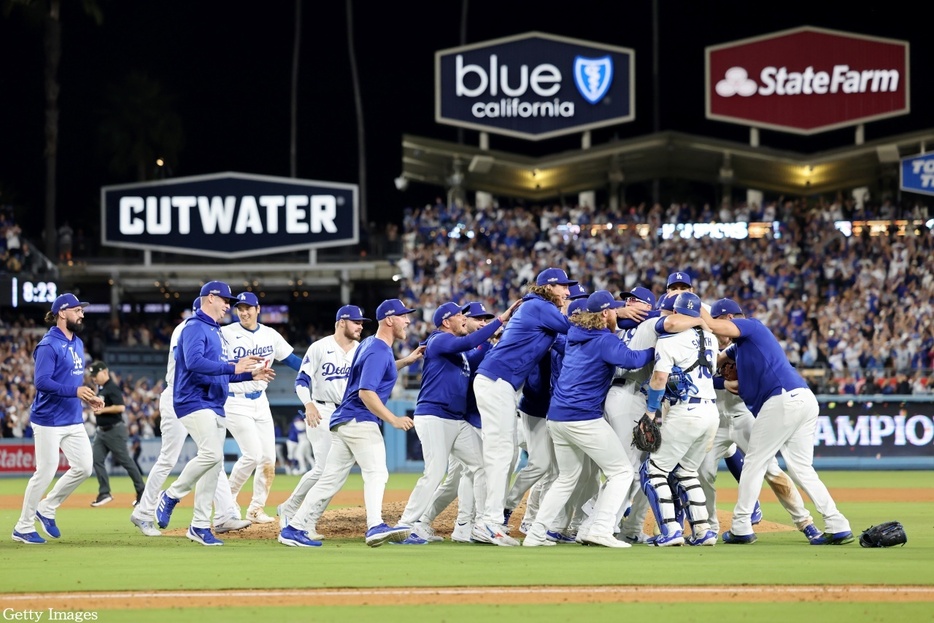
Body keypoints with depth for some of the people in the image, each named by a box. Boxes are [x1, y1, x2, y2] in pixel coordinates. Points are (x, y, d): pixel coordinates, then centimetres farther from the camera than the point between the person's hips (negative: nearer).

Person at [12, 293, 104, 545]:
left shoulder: (77, 344, 13)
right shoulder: (48, 345, -15)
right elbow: (41, 382, -22)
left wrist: (89, 397, 6)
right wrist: (75, 391, -28)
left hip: (73, 420, 8)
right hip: (49, 420, -8)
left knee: (84, 467, 3)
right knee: (46, 472, -6)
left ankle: (47, 509, 21)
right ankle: (23, 528, 7)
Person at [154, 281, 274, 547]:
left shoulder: (216, 333, 22)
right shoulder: (195, 328, -8)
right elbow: (194, 362, -24)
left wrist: (251, 374, 12)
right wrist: (233, 368, -26)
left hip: (215, 406, 10)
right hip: (194, 403, -10)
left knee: (214, 464, 5)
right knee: (211, 453, -24)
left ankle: (200, 525, 7)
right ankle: (171, 496, -8)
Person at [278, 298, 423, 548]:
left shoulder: (370, 344, 17)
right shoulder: (379, 351, -13)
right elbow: (366, 392, -21)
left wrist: (405, 361, 28)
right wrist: (393, 420, -23)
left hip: (343, 422, 10)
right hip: (360, 421, -10)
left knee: (331, 480, 10)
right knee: (376, 472, -20)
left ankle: (293, 529, 10)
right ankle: (375, 527, -38)